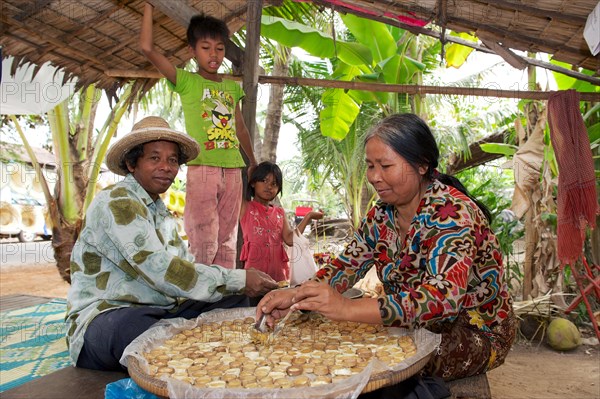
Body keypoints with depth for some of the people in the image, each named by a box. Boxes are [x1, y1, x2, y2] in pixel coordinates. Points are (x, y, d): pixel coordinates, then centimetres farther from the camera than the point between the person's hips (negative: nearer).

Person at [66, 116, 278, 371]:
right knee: (136, 326, -41)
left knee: (234, 302, -1)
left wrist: (246, 280, -9)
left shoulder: (161, 212, 16)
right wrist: (238, 280, -22)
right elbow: (161, 271, -26)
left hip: (160, 312, 9)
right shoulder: (116, 203, -15)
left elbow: (186, 266, 7)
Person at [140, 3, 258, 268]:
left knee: (227, 241, 8)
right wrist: (149, 5, -2)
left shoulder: (232, 87, 16)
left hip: (233, 170, 5)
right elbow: (147, 48, -6)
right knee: (204, 241, -8)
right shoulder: (185, 81, 4)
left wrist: (253, 163, 30)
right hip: (202, 169, -4)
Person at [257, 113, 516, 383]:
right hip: (417, 327, 6)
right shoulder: (381, 215, -2)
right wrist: (296, 295, -24)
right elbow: (346, 266, -3)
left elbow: (443, 298, -37)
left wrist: (347, 308, -46)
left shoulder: (452, 213, -25)